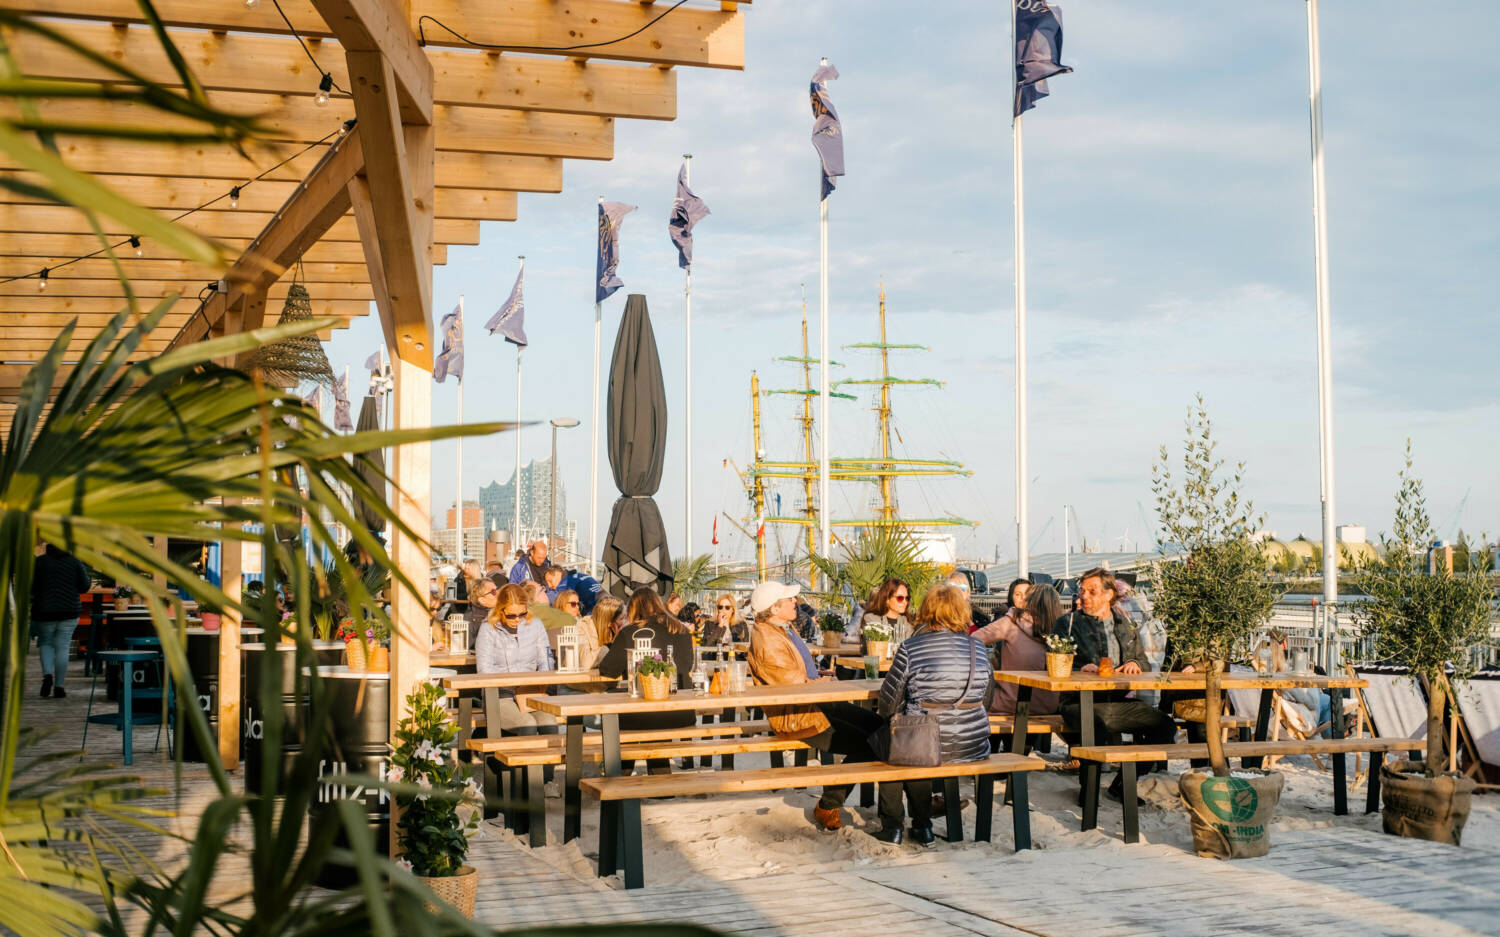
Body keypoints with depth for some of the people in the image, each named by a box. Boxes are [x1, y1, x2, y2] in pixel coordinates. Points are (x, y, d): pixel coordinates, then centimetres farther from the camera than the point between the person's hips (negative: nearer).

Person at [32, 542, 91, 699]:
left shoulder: (38, 562, -2)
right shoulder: (75, 562, 0)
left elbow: (30, 587, -5)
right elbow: (85, 586, -2)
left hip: (44, 611, 0)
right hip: (70, 610, 1)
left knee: (46, 643, 17)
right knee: (62, 647, 4)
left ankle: (47, 674, -7)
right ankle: (58, 687, 3)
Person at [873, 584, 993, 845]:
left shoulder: (910, 648, -10)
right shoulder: (979, 648, 3)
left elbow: (889, 704, -4)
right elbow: (986, 700, 13)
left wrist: (895, 719, 18)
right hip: (974, 748, 4)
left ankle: (891, 827, 29)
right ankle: (922, 826, 33)